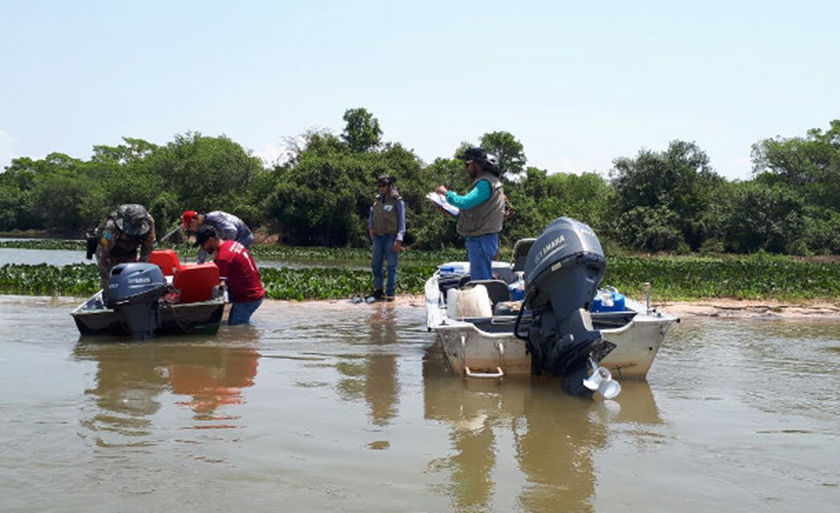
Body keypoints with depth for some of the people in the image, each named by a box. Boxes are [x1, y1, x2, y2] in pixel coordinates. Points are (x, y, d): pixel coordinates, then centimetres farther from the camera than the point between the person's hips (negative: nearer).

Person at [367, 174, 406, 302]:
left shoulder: (397, 201, -5)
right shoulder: (378, 199, 12)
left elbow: (402, 221, -7)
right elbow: (371, 214, 27)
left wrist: (399, 239, -15)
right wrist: (370, 228, 12)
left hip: (391, 237, -6)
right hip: (378, 237, 6)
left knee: (392, 265, -3)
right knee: (376, 264, 6)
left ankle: (390, 293, -1)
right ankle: (378, 290, 14)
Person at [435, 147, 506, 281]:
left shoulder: (486, 183, -15)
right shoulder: (488, 180, 18)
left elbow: (465, 202, -25)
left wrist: (446, 193, -10)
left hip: (481, 240, -10)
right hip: (480, 239, 10)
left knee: (481, 281, -9)